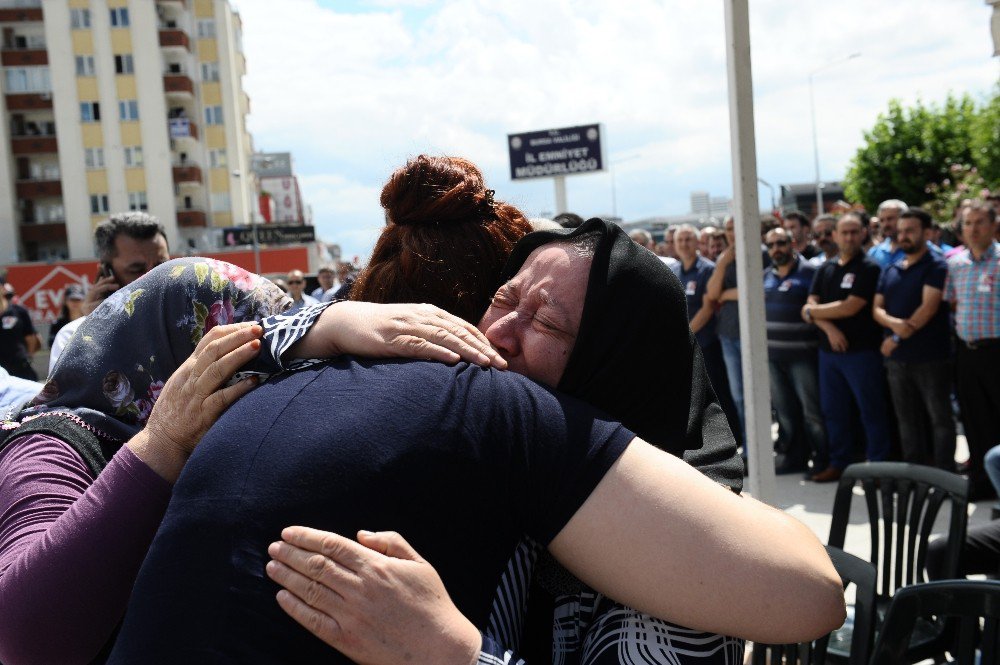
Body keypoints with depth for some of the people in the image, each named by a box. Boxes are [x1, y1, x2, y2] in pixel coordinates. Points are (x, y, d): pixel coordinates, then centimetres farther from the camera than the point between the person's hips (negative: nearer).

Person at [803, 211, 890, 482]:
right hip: (828, 350, 6)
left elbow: (850, 307, -15)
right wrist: (829, 328, -14)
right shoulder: (825, 269, 10)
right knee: (833, 410, 12)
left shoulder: (868, 268, -6)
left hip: (861, 351, -6)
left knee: (871, 410, 1)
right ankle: (838, 463, 24)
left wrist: (813, 311, -4)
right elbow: (810, 307, 3)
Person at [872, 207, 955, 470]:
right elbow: (877, 309, 9)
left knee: (940, 418, 2)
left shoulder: (936, 266, -6)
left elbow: (928, 308, -15)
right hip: (897, 357, 6)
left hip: (930, 357, -6)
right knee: (907, 420, 13)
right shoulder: (891, 271, 13)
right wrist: (894, 324, -13)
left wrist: (897, 338, -13)